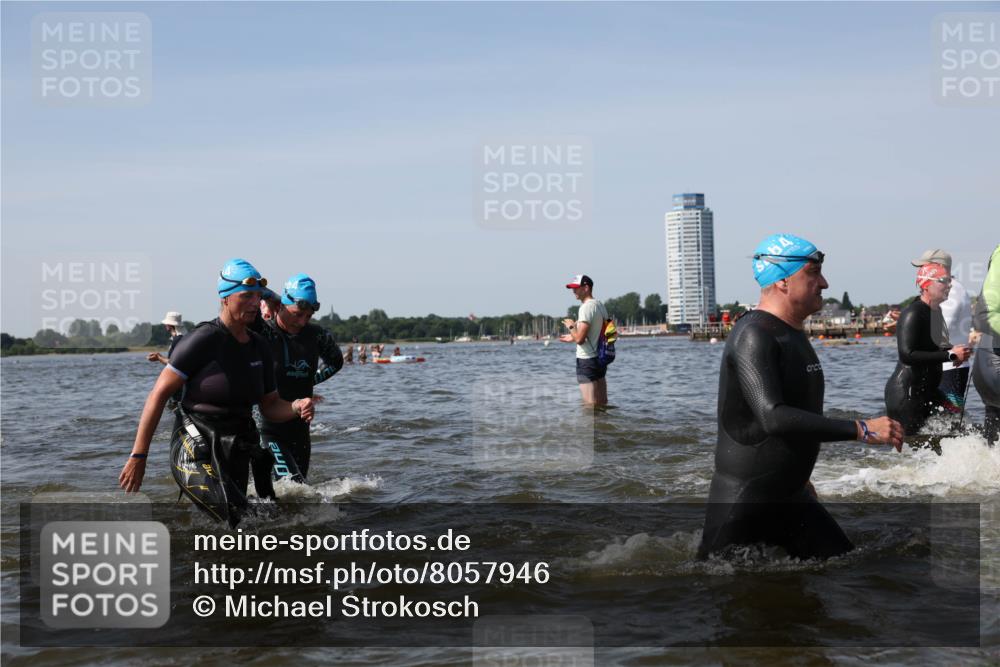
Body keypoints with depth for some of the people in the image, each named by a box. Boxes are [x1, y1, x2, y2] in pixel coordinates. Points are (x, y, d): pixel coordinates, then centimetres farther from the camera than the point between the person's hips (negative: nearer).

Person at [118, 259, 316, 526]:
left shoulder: (259, 347, 9)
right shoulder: (204, 339, -13)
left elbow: (271, 407, 14)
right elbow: (159, 394, -12)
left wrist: (297, 407, -10)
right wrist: (138, 457, -14)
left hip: (236, 456, 8)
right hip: (196, 454, -8)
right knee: (240, 522, -25)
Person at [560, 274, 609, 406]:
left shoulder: (586, 307, -16)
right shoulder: (600, 305, 13)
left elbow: (580, 339, -22)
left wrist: (571, 327, -4)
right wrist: (574, 337, 23)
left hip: (586, 361, -9)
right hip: (600, 359, 9)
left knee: (590, 406, -7)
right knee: (602, 404, 13)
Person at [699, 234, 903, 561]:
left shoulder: (794, 335, 13)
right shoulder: (753, 336, -19)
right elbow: (774, 418, -31)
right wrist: (861, 430, -30)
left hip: (791, 497, 9)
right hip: (741, 501, -9)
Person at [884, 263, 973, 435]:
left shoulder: (936, 311, 12)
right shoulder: (913, 314, -18)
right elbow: (907, 355, -29)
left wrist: (955, 351, 5)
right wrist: (950, 355, -24)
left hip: (927, 392, 9)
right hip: (905, 394, -9)